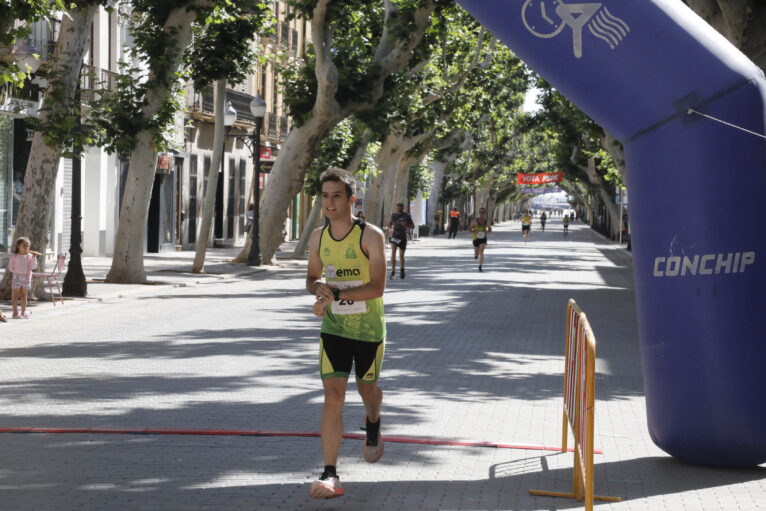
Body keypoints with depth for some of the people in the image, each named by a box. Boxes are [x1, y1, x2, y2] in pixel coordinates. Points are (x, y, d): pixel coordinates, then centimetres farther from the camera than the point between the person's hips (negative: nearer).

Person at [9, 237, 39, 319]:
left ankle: (23, 313, 14)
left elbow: (33, 266, -1)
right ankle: (15, 313, 3)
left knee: (24, 296, 8)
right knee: (15, 296, 0)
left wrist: (34, 257, -9)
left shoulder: (29, 256, 5)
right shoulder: (14, 256, -2)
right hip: (17, 278, -3)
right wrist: (17, 272, -6)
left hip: (26, 278, 3)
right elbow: (10, 267, 2)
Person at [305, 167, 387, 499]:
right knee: (332, 396, -12)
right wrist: (318, 288, -12)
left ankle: (373, 423, 56)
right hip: (333, 329, 2)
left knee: (367, 388, 17)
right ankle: (330, 475, -14)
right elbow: (311, 278, 12)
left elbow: (377, 288, -22)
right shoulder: (318, 238, -2)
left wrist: (335, 294, -31)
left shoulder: (370, 236, -16)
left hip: (369, 330, -2)